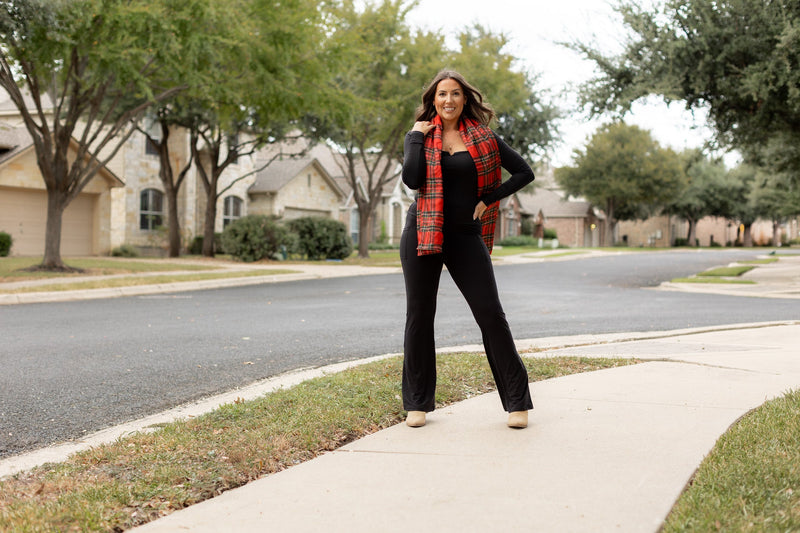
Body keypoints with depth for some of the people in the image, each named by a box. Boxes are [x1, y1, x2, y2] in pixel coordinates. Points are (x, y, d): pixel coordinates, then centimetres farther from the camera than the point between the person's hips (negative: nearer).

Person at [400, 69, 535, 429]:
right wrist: (416, 136, -7)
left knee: (490, 313, -5)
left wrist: (489, 200, -1)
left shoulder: (481, 137, 5)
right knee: (419, 315, 4)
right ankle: (417, 403, 14)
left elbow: (524, 172, 6)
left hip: (465, 235, 0)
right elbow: (411, 179, -12)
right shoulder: (420, 134, 5)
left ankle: (517, 401, 3)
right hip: (423, 233, 1)